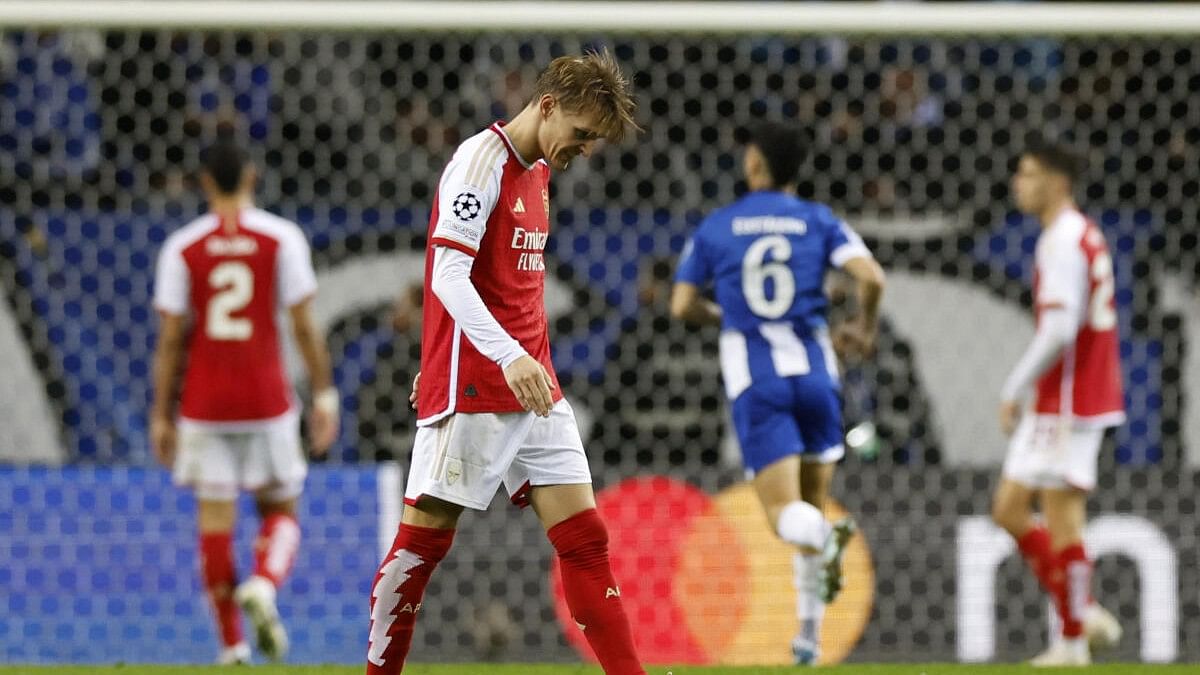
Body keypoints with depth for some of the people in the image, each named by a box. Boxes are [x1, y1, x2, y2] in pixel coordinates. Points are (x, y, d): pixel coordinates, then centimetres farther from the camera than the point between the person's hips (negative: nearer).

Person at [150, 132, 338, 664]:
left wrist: (162, 415, 4)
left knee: (215, 521, 5)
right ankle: (264, 585, -19)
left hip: (204, 402, 0)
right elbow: (304, 325, -4)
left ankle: (232, 645, 3)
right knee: (280, 511, 12)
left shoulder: (182, 247, 1)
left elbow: (170, 340, 0)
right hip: (267, 399, 0)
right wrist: (324, 394, 2)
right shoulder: (282, 238, -1)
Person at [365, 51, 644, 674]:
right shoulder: (481, 162, -12)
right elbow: (448, 278, -21)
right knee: (425, 536, -3)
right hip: (472, 389, -8)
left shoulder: (538, 172, 15)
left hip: (533, 387, 8)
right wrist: (509, 357, -32)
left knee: (584, 537, 0)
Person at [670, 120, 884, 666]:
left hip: (753, 380, -2)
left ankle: (825, 540, -45)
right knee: (813, 501, 18)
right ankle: (809, 630, 19)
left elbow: (682, 306, 6)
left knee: (786, 515, -8)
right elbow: (871, 277, -9)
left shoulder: (715, 227, 6)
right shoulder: (818, 221, 6)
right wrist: (865, 329, 10)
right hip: (812, 370, 2)